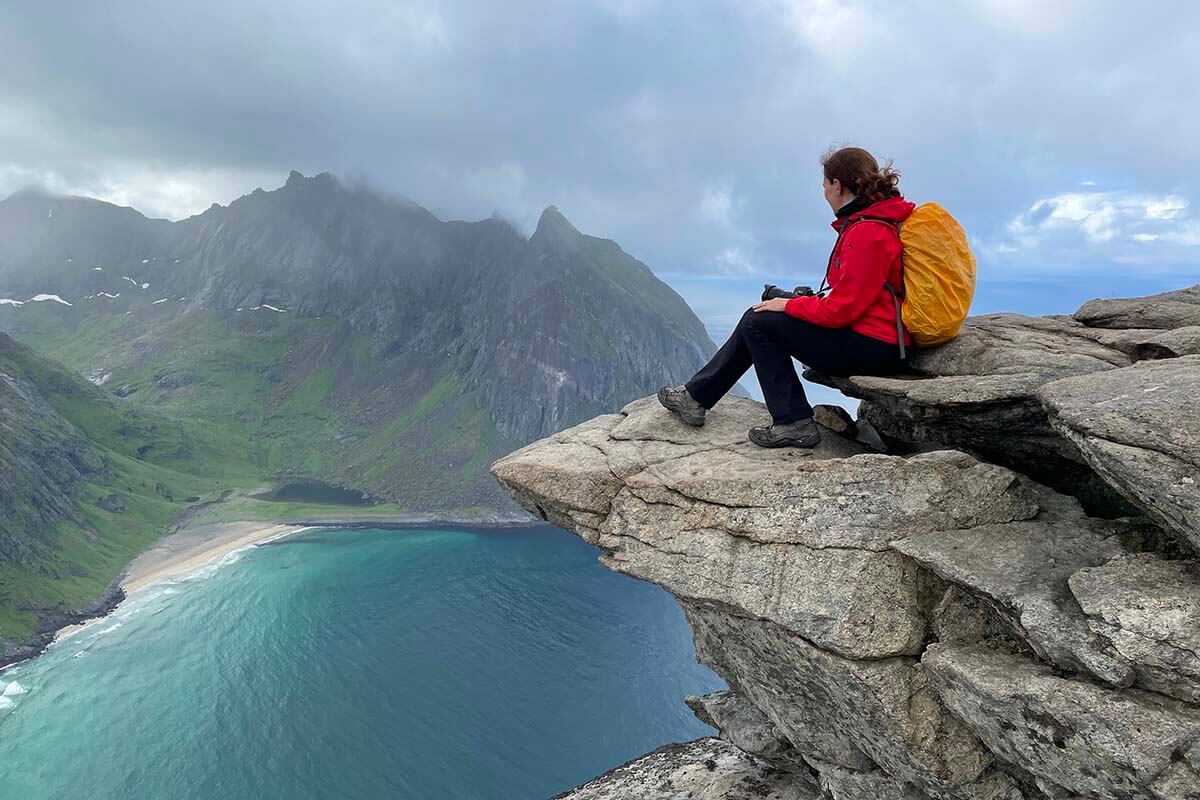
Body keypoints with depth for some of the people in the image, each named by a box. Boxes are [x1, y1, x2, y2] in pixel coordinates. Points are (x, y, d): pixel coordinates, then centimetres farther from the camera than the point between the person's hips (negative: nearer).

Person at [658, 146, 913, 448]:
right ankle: (697, 396, 16)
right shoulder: (877, 217, 11)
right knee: (760, 316, 11)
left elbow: (840, 310, -22)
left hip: (870, 348, -10)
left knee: (758, 322, -5)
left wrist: (788, 305, -8)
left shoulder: (867, 233, -21)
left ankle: (794, 423, -2)